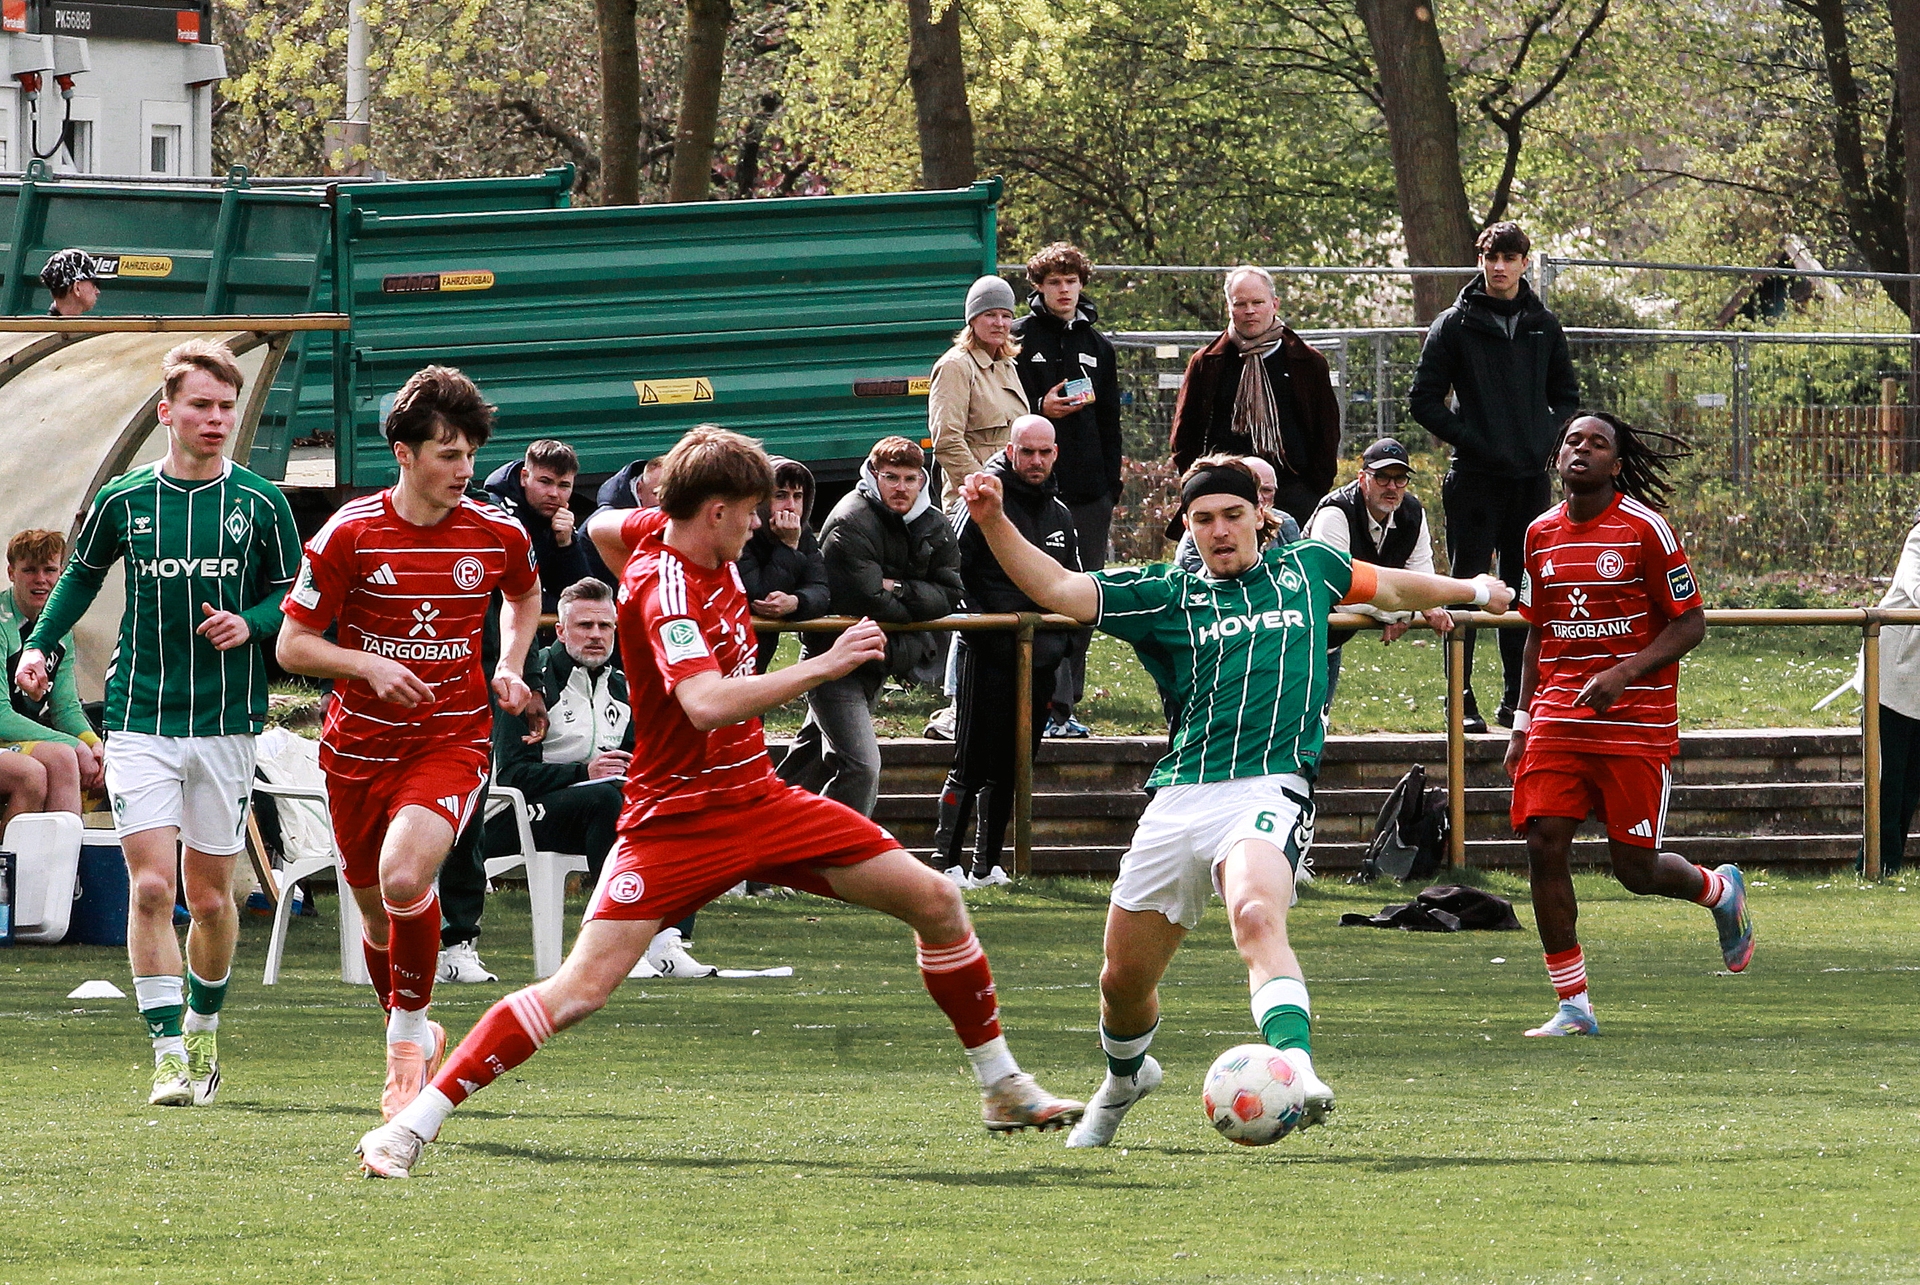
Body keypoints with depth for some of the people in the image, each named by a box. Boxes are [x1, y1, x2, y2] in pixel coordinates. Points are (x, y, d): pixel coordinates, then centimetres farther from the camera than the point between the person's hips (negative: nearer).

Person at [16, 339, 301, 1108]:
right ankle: (171, 1054, -11)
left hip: (225, 723, 0)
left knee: (210, 895, 8)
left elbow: (295, 597, 8)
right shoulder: (124, 500, 1)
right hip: (140, 719, 0)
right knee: (151, 886, -12)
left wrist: (251, 622, -12)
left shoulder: (261, 505, 0)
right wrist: (40, 645, 4)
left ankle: (203, 1028, 32)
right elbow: (83, 573, 17)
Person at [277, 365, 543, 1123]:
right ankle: (411, 1037, 40)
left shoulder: (497, 536, -3)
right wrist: (367, 665, -20)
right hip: (359, 746, 1)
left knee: (405, 875, -27)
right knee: (378, 913, 12)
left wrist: (510, 666, 4)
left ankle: (408, 1037, -9)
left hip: (453, 740, -1)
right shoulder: (349, 534, -9)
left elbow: (523, 596, 21)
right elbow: (293, 644, -4)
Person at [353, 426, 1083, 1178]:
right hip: (679, 818, -8)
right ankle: (412, 1127, -14)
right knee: (580, 988, -19)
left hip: (759, 799, 8)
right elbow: (708, 705, -41)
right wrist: (824, 665, -35)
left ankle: (1002, 1088, 18)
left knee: (936, 902, 3)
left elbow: (602, 529, 25)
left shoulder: (677, 534, 2)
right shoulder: (667, 594, -24)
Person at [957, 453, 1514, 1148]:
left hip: (1270, 790, -2)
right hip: (1180, 800, 2)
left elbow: (1389, 587, 36)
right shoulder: (1167, 595, 11)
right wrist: (994, 522, -15)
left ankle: (1295, 1069, -51)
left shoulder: (1306, 568, 16)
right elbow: (1057, 590, 0)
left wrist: (1473, 590, 50)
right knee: (1123, 979, 9)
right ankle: (1125, 1075, 41)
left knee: (1257, 917, -34)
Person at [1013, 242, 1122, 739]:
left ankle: (1066, 701, 10)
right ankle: (1054, 704, -13)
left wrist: (1111, 483, 13)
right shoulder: (1021, 340, 2)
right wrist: (1040, 409, -18)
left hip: (1090, 491, 5)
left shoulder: (1097, 346, 17)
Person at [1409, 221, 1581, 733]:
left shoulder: (1543, 326, 11)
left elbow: (1566, 394, 21)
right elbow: (1424, 399, -1)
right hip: (1475, 478, -4)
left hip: (1531, 477, 4)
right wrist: (1469, 439, -11)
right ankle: (1462, 701, -3)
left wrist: (1549, 438, 3)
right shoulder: (1455, 325, 0)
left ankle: (1517, 700, 13)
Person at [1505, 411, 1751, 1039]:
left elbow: (1690, 624, -6)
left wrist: (1624, 674, -19)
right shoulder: (1541, 534, 9)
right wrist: (1523, 718, 13)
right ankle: (1572, 1005, -2)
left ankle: (1720, 890, 34)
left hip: (1637, 722, -4)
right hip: (1559, 719, 4)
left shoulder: (1644, 528, -7)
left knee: (1635, 868, -2)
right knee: (1544, 844, -11)